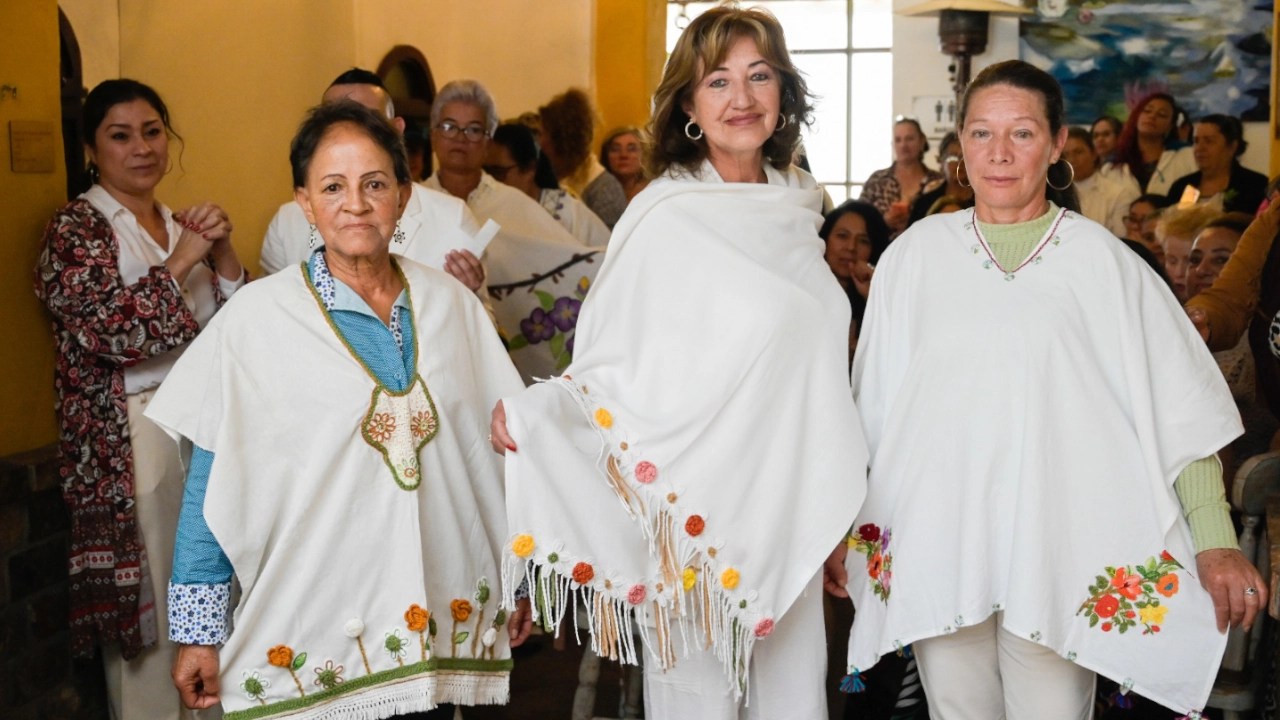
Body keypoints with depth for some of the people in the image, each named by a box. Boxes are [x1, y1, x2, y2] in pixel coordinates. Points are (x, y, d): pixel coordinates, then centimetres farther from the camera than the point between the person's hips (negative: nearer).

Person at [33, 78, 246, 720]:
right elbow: (110, 330, -17)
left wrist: (224, 256, -6)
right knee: (147, 596, 0)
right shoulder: (75, 228, -3)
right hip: (131, 442, -5)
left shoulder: (180, 225, 14)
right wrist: (179, 263, -16)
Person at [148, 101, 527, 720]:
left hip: (442, 617, 3)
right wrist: (197, 632, -3)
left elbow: (496, 447, 10)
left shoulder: (452, 304, 3)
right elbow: (213, 485, -4)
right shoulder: (256, 319, -7)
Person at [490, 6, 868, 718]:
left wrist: (834, 523, 17)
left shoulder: (795, 206, 7)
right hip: (700, 518, -6)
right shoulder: (665, 218, -12)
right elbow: (616, 369, -12)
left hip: (790, 512, 6)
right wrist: (532, 411, -31)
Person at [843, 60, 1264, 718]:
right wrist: (846, 526, 10)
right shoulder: (916, 254, 5)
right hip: (937, 543, 2)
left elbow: (1182, 406, -2)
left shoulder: (1101, 259, 0)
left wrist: (1216, 542, -10)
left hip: (1058, 549, -1)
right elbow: (873, 405, 10)